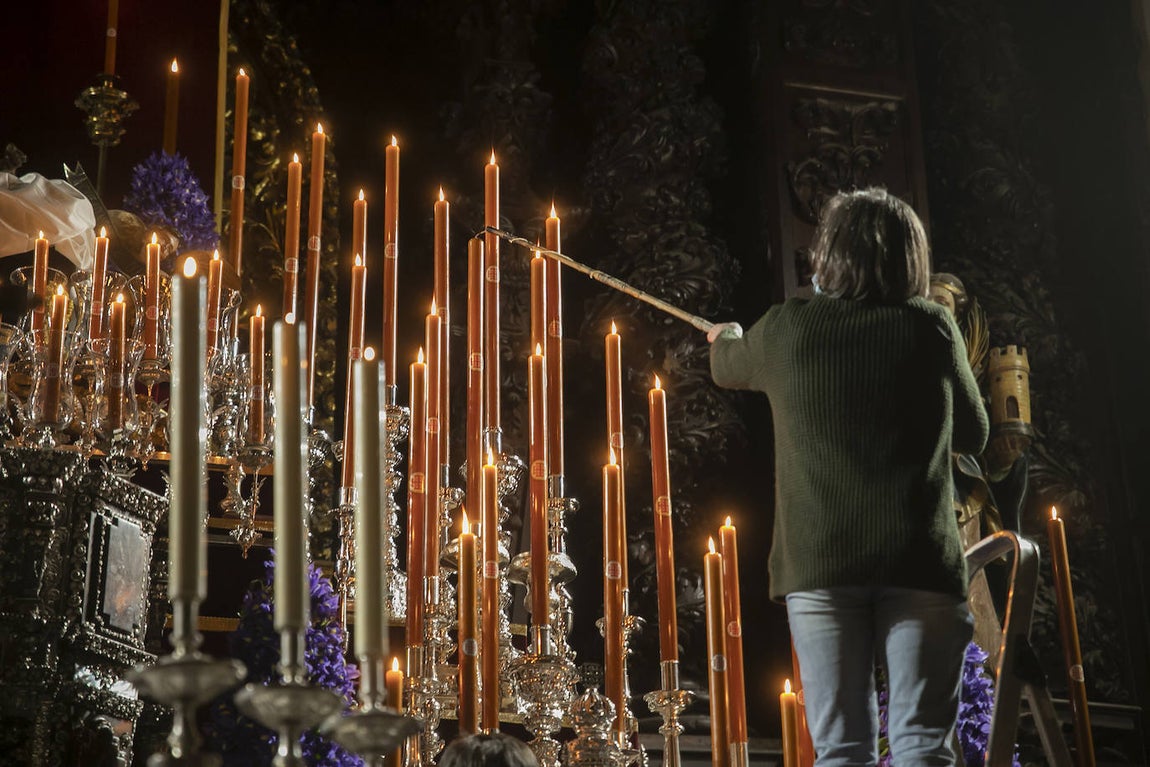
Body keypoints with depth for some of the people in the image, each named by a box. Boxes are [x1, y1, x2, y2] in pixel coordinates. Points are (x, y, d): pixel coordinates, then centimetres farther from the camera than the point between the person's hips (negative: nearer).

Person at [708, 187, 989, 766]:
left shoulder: (786, 328, 4)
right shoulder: (932, 328, 2)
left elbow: (729, 370, 27)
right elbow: (973, 434, 14)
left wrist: (723, 339, 49)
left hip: (818, 562, 1)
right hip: (920, 562, -1)